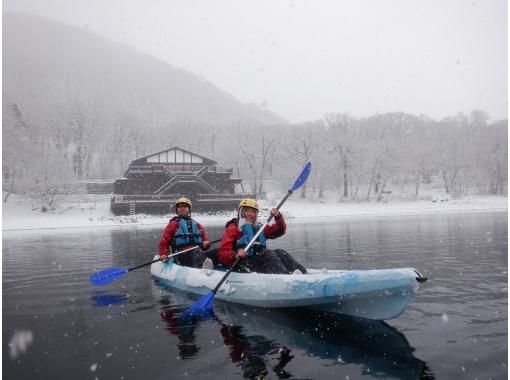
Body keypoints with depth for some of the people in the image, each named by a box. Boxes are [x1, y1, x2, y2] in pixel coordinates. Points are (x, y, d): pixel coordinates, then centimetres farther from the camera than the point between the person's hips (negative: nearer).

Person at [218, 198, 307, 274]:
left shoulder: (259, 228, 25)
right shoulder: (233, 228, 5)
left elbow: (280, 230, 22)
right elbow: (222, 254, -5)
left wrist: (278, 216, 3)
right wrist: (235, 255, -26)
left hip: (261, 262, 6)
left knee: (280, 253, -17)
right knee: (269, 254, -26)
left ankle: (301, 272, -39)